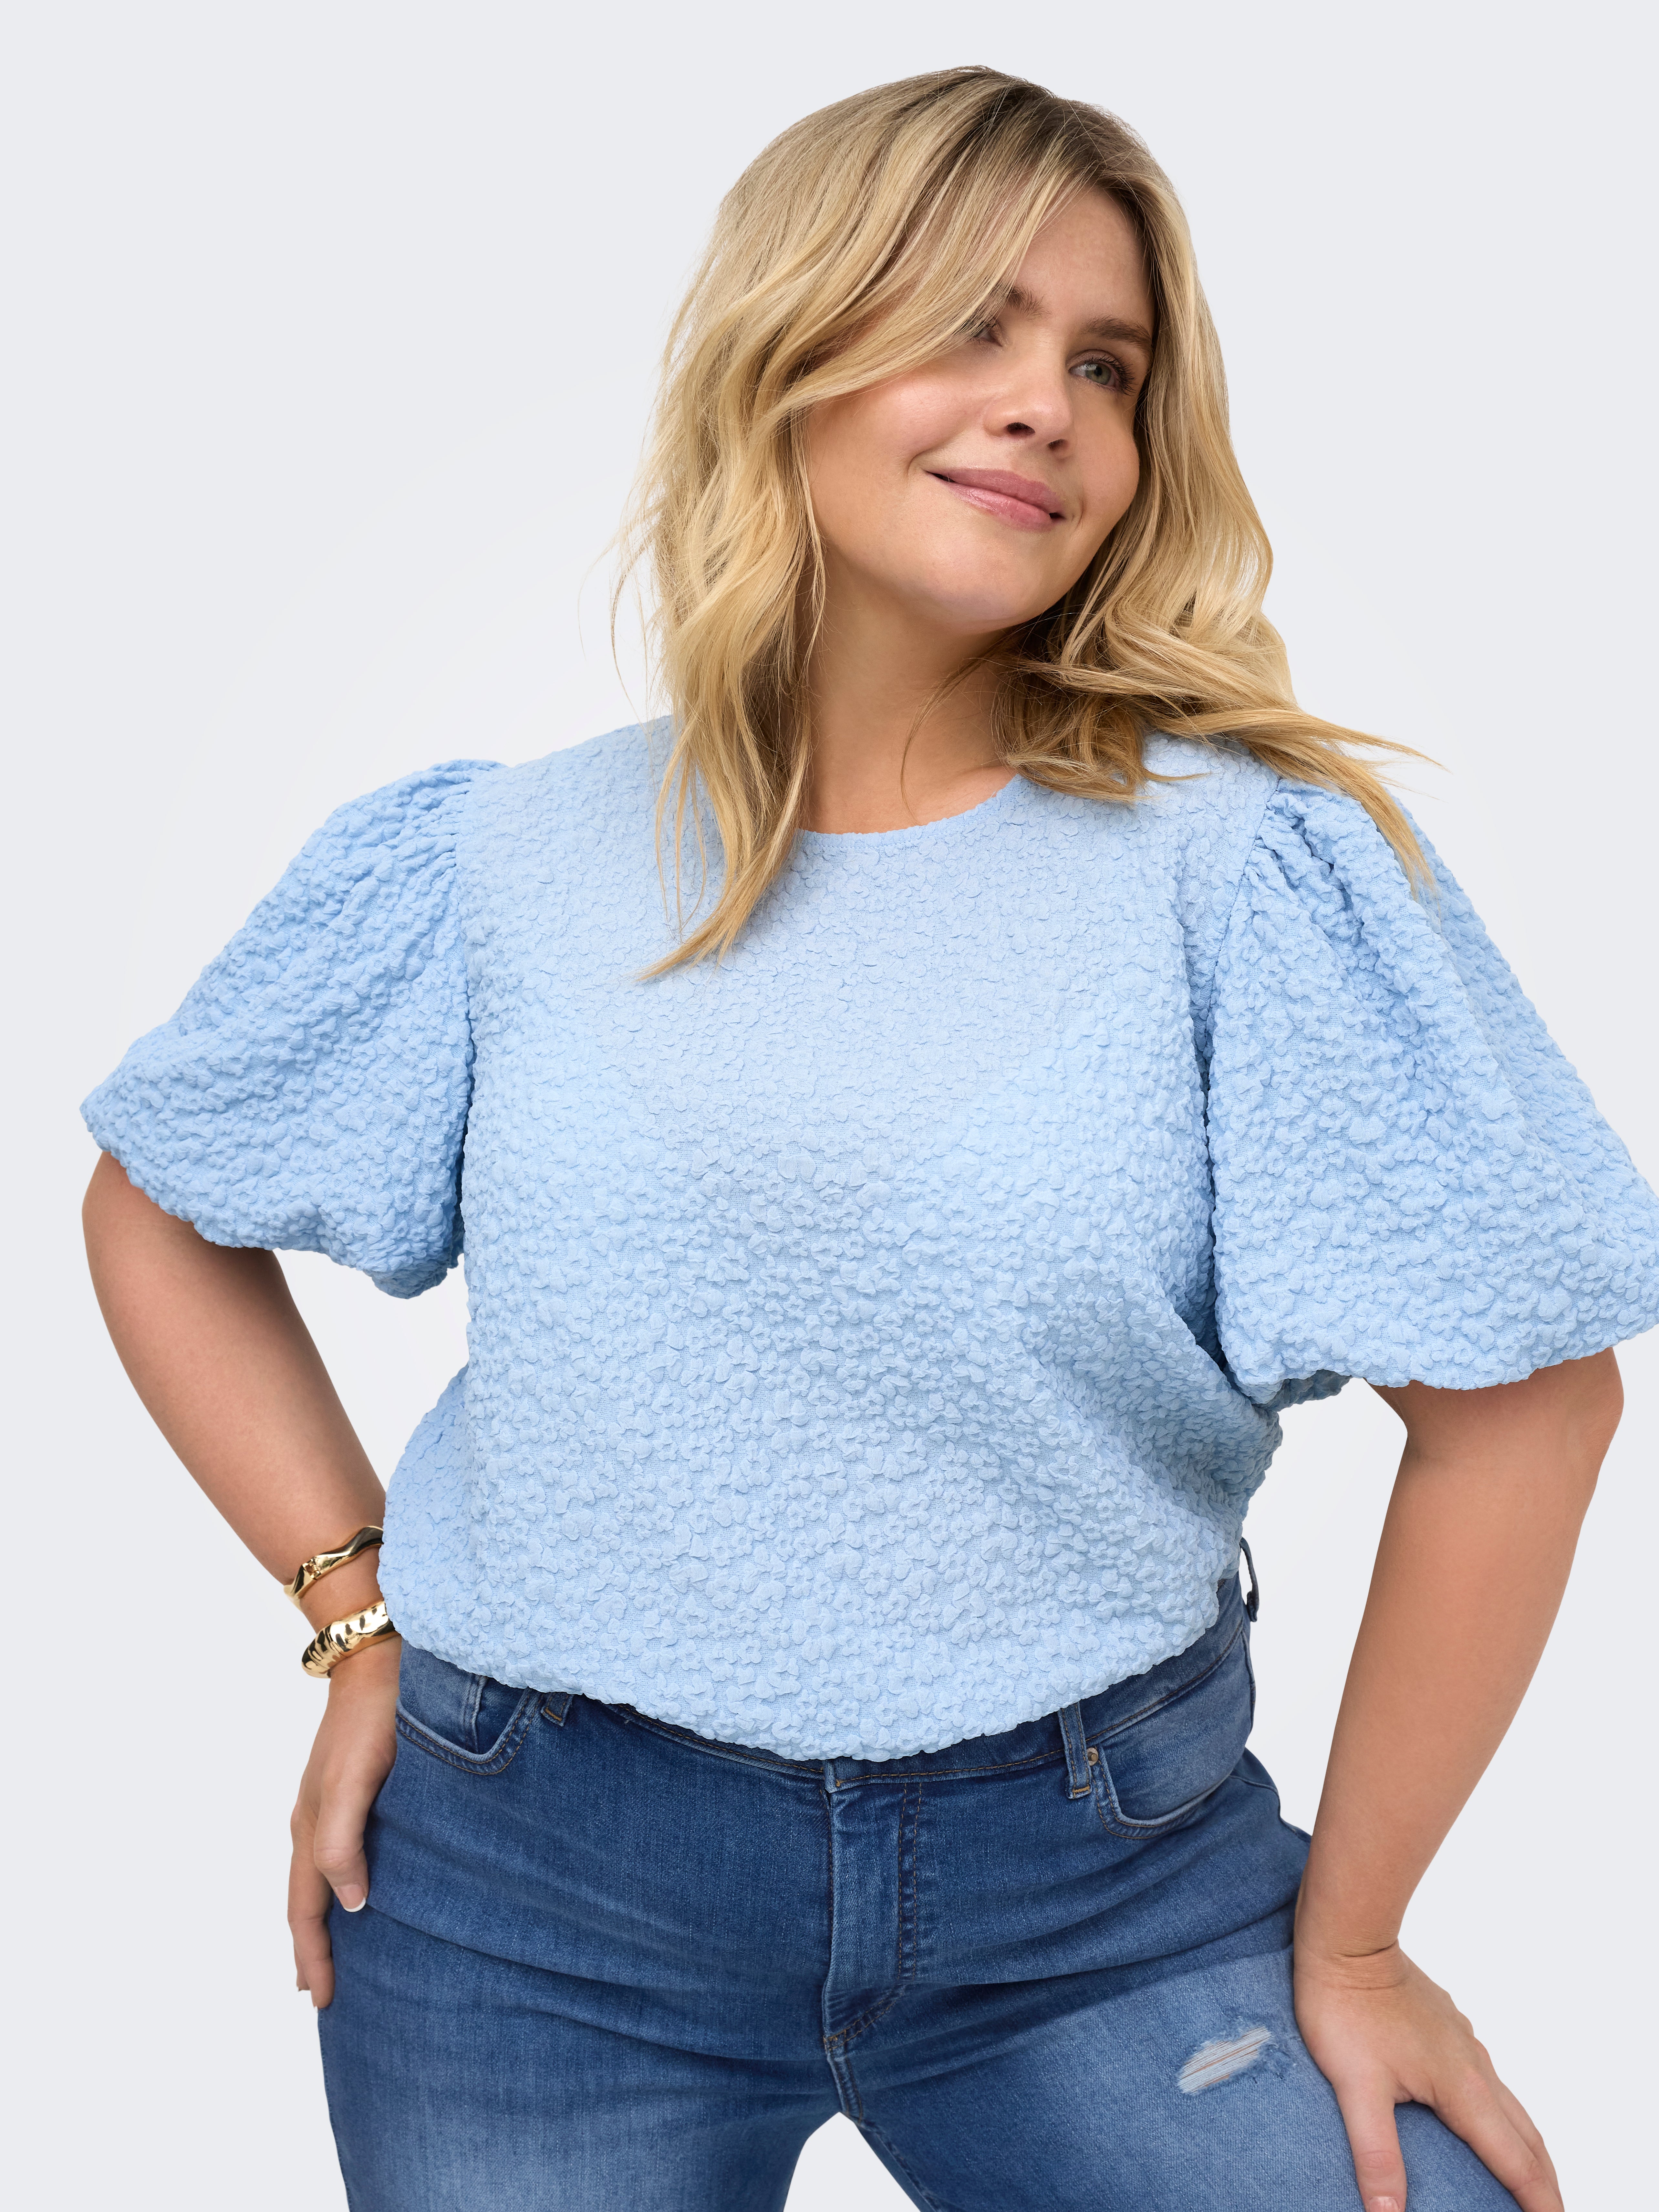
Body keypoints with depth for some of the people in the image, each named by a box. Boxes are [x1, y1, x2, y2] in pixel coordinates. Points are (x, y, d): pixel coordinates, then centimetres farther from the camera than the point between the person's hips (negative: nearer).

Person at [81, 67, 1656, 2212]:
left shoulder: (1242, 863, -11)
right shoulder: (497, 865, -3)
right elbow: (157, 1210, 11)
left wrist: (1347, 1933, -2)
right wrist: (357, 1609, 3)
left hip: (1104, 1883, -1)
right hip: (538, 1888, 2)